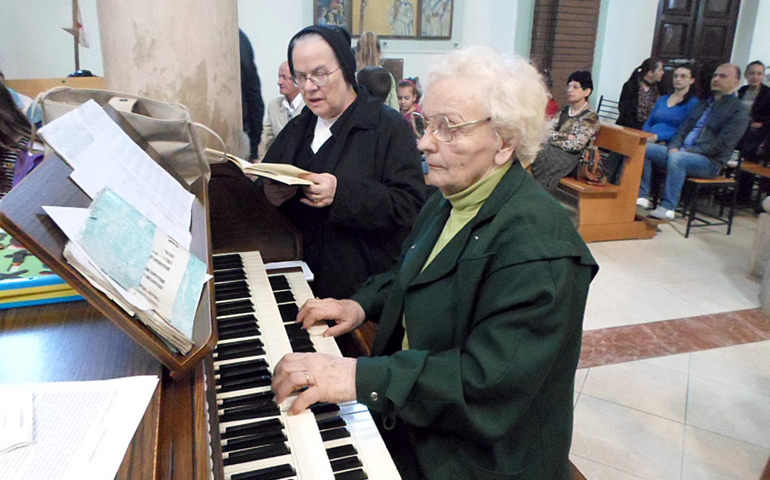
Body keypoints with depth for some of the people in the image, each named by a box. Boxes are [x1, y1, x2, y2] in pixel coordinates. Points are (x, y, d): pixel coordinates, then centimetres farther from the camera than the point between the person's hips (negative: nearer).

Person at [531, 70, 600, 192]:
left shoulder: (591, 117, 0)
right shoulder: (564, 111, 19)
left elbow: (576, 145, -10)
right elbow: (548, 132, 8)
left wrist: (555, 139, -2)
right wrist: (567, 136, -6)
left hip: (568, 157, -6)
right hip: (550, 150, 6)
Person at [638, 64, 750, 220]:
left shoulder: (739, 110, 0)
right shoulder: (704, 104, 24)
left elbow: (721, 145, -12)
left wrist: (687, 151, -17)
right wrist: (673, 147, -4)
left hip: (709, 161, -7)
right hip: (681, 152, 7)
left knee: (676, 158, -38)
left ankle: (667, 208, -34)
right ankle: (642, 196, -19)